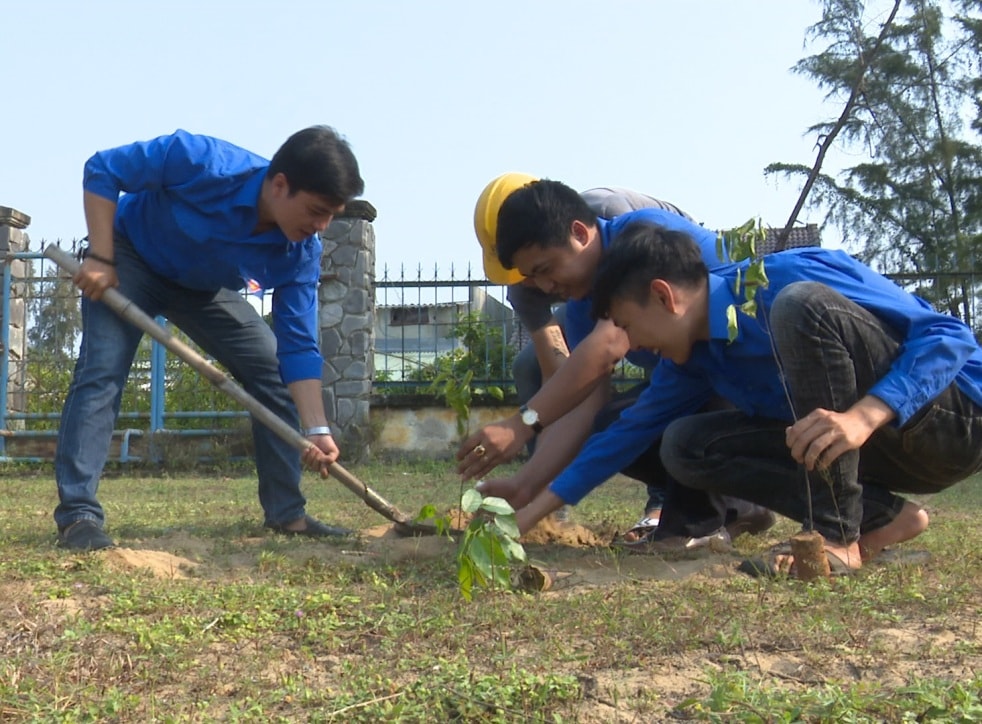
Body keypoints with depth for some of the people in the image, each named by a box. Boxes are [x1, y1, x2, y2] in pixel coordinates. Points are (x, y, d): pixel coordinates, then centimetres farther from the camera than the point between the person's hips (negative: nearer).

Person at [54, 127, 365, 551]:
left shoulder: (300, 254, -23)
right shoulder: (202, 162, -37)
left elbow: (298, 347, -21)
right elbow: (102, 170, -26)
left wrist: (316, 430, -31)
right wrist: (100, 258, -31)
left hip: (204, 286, 5)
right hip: (129, 258, -4)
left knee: (274, 373, -4)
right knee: (102, 370, -22)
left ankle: (286, 512, 3)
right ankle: (78, 514, -19)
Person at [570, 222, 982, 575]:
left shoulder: (791, 277, -20)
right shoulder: (693, 355, 3)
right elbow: (635, 429, 15)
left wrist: (864, 416, -39)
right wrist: (539, 507, 14)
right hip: (883, 449, 8)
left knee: (802, 305, -29)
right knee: (685, 446, -2)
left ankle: (836, 535, -23)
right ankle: (881, 519, -5)